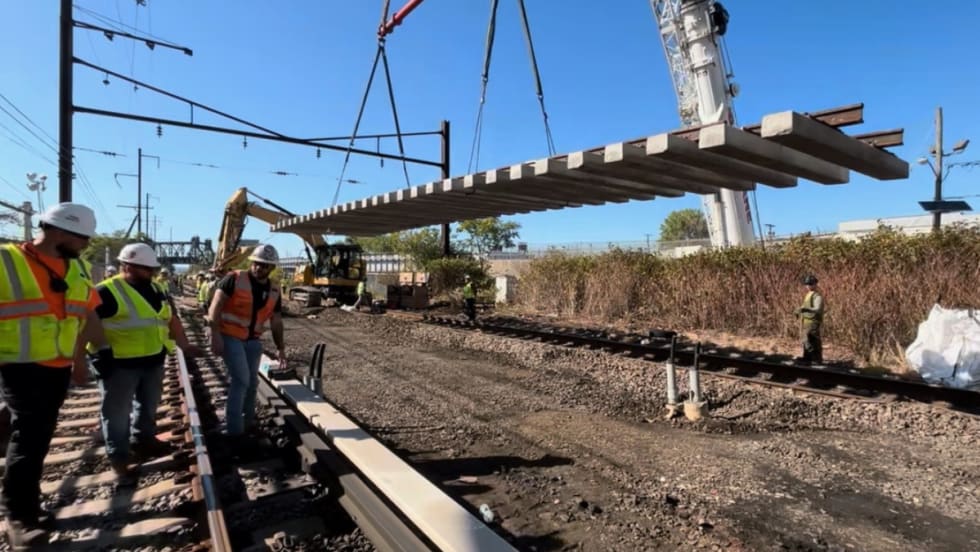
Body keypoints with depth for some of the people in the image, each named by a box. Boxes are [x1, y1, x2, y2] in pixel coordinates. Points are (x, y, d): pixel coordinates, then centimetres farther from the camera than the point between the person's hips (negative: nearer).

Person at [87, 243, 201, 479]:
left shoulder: (157, 290, 9)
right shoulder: (107, 292, -14)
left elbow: (171, 318, 18)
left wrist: (184, 344, 18)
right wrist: (102, 350, -21)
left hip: (153, 360, 7)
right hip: (119, 364, -7)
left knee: (149, 405, 20)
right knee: (117, 412, 5)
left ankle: (144, 441, 38)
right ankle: (118, 456, 19)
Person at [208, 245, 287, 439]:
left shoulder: (274, 292, 3)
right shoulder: (234, 279, -12)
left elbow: (276, 322, 10)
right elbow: (215, 307, -16)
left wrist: (281, 348, 9)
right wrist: (215, 335, -23)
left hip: (253, 340, 6)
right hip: (230, 336, -6)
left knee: (252, 382, 13)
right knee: (241, 380, -11)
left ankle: (248, 420, 33)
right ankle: (234, 429, 1)